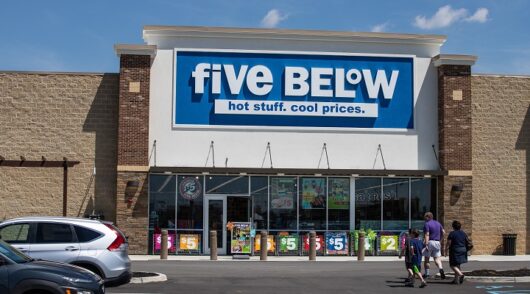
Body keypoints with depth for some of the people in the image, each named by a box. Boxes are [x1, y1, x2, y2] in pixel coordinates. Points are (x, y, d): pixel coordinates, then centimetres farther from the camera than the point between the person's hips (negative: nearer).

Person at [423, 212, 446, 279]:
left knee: (427, 258, 6)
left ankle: (427, 274, 11)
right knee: (437, 258, 4)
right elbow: (443, 232, 16)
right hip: (437, 242, 6)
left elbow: (427, 235, -17)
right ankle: (441, 268, -24)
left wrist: (426, 244, -21)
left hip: (430, 242, -6)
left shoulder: (427, 224, -9)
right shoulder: (438, 223, 13)